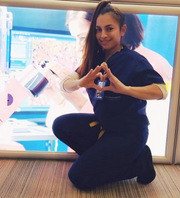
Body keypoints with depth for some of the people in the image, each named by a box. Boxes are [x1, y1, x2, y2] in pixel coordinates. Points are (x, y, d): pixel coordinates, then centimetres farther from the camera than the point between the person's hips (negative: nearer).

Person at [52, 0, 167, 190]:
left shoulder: (134, 60, -16)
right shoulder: (95, 59, 1)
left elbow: (161, 91, -26)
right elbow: (65, 84, -7)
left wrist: (125, 89, -40)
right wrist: (81, 83, -31)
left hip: (129, 132, -6)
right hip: (102, 124, 7)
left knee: (79, 177, -10)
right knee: (60, 125, -8)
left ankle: (139, 163, 2)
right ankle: (102, 156, 1)